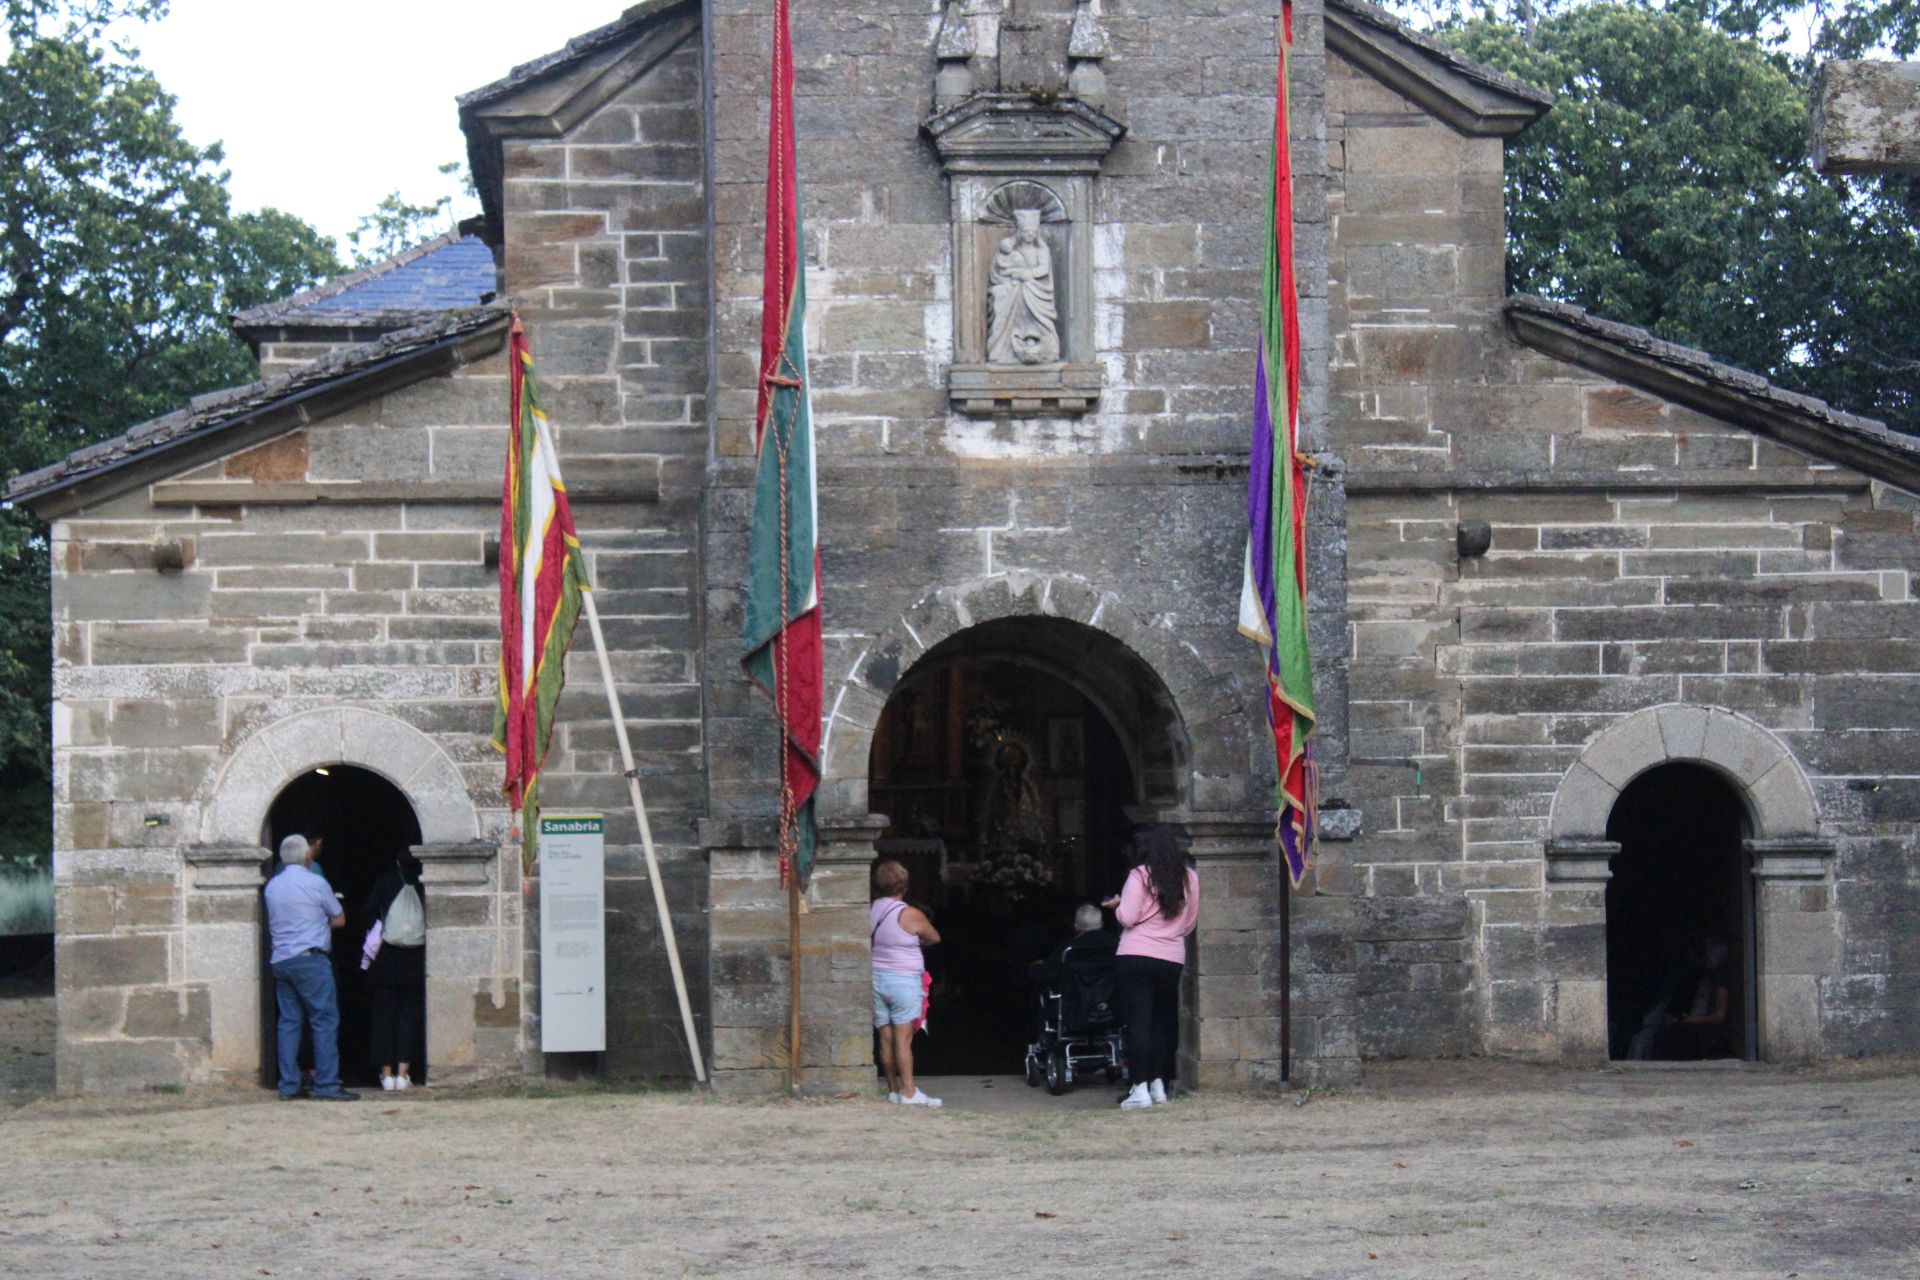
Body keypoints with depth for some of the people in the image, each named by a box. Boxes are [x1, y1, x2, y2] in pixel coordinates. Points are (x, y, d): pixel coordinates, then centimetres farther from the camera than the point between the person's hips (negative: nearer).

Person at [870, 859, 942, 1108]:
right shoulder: (910, 915, -10)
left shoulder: (870, 911, 3)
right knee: (903, 1038, -6)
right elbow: (934, 937, 6)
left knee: (886, 1037, 8)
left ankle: (893, 1089, 12)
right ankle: (909, 1092, -6)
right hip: (903, 979, -5)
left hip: (876, 978, 5)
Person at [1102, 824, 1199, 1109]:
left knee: (1138, 1022, -3)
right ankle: (1158, 1084, 14)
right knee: (1163, 1023, 15)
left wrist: (1118, 904, 9)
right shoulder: (1189, 877, 7)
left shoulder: (1140, 876, -6)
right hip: (1172, 960, 4)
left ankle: (1140, 1088, -8)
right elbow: (1191, 923, 15)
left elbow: (1128, 917, -11)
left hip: (1136, 957, -4)